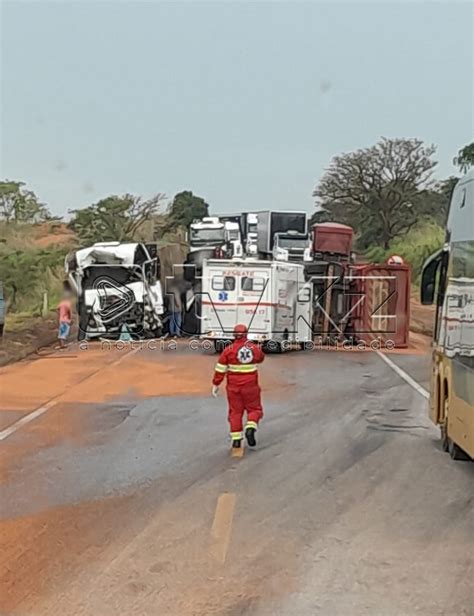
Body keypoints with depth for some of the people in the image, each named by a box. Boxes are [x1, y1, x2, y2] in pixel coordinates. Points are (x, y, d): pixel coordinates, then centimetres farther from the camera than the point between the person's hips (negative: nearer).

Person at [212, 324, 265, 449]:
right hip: (250, 386, 0)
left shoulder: (228, 350, -8)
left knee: (235, 411, 11)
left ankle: (236, 439, 9)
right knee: (254, 409, 13)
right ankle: (250, 428, -12)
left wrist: (215, 384, 0)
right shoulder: (254, 348, -3)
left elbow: (220, 369, -7)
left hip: (233, 386, 0)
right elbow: (261, 358, 20)